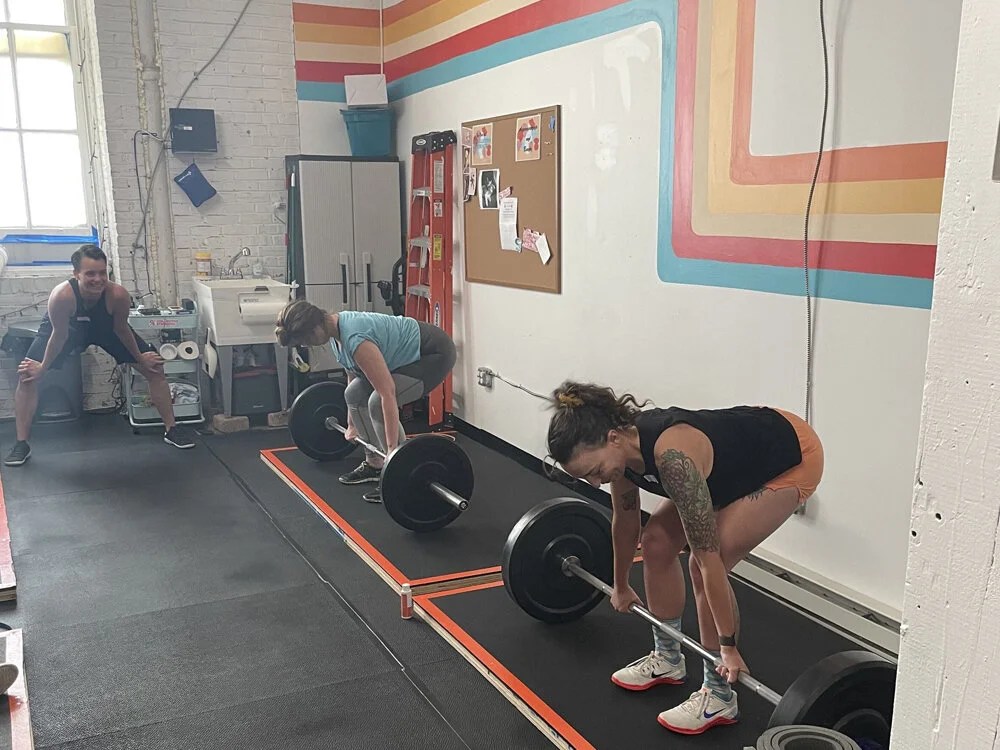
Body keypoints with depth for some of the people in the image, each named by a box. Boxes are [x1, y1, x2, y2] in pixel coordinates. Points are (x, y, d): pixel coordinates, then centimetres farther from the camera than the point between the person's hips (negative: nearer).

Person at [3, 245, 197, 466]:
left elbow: (121, 329, -19)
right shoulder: (62, 296, -44)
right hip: (66, 327, -1)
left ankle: (171, 429, 11)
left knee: (154, 367, -5)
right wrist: (42, 368, -15)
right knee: (28, 376, -13)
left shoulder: (117, 294, -39)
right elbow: (59, 335, -26)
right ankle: (21, 444, 3)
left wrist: (141, 358, -6)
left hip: (106, 326, 1)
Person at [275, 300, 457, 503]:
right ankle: (374, 465, 19)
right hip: (409, 354, 10)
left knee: (377, 403, -23)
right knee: (354, 394, 9)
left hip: (434, 354, -10)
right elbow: (353, 374, 12)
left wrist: (393, 449, -33)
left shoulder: (355, 339, -31)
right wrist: (352, 424, 20)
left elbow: (387, 393, -34)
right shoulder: (336, 329, -2)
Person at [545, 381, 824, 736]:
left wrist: (728, 647, -26)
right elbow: (625, 521, 4)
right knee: (657, 542, 2)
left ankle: (719, 696, 1)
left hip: (792, 457, -8)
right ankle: (667, 658, 20)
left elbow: (708, 558, -33)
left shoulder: (672, 456, -38)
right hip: (745, 453, 8)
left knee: (703, 563, -16)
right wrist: (621, 586, 18)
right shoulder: (621, 444, -15)